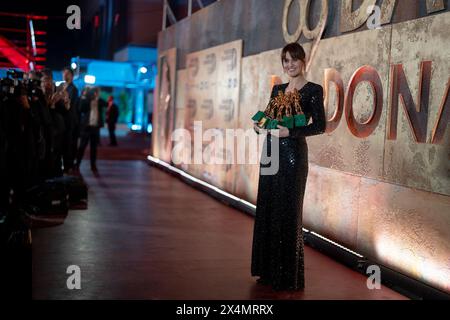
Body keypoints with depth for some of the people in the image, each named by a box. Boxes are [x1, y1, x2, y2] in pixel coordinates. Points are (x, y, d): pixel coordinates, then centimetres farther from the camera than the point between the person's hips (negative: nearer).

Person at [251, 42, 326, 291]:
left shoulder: (313, 90, -4)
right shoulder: (278, 89, 15)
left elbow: (320, 126, -10)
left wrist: (290, 132, -20)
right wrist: (261, 127, -2)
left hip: (292, 154, -7)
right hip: (271, 152, 7)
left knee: (288, 212, -3)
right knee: (267, 209, 9)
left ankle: (289, 277, 8)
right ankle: (269, 270, 22)